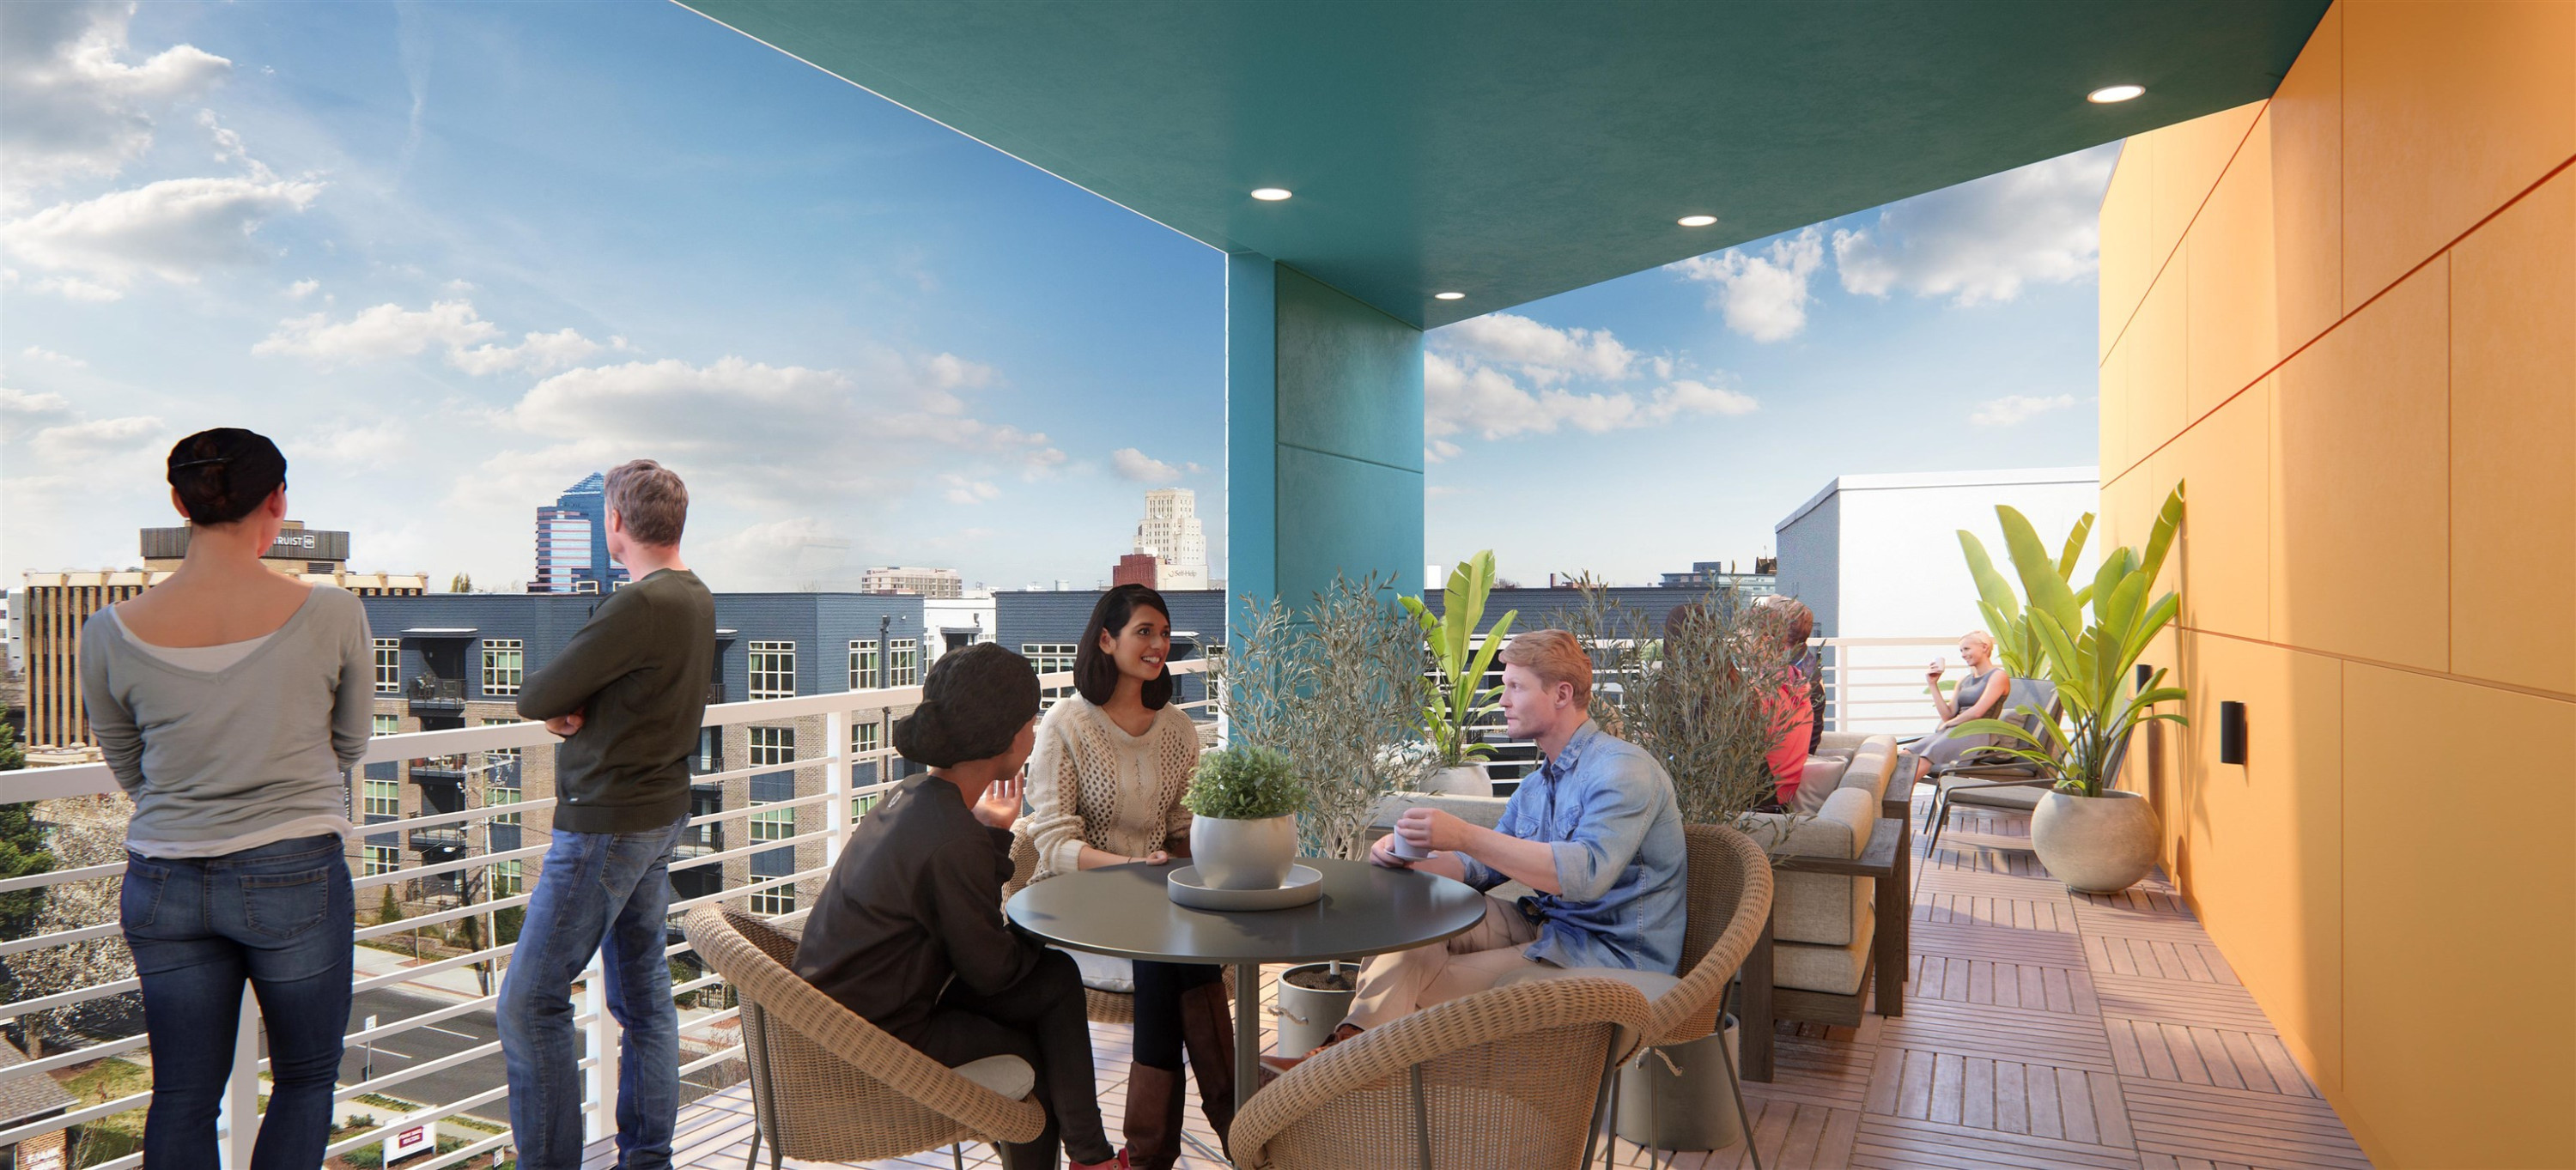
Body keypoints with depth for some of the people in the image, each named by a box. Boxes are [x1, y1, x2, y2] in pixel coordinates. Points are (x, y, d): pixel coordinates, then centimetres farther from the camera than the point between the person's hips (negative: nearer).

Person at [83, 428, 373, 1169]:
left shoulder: (110, 634, -5)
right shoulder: (332, 615, -13)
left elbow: (129, 771, 9)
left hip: (163, 885, 3)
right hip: (296, 877, -3)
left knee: (183, 1098, 17)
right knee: (306, 1080, 16)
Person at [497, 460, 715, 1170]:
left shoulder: (640, 607, -22)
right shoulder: (697, 599, 7)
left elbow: (533, 697, -17)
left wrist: (550, 701, 4)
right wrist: (570, 705, -8)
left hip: (606, 824, -10)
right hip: (662, 813, 10)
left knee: (530, 1004, -1)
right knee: (643, 993, 14)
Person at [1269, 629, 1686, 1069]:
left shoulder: (1623, 769, -15)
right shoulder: (1534, 787, 17)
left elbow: (1586, 873, -30)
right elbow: (1483, 870, 15)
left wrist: (1466, 836, -33)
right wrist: (1411, 856, -7)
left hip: (1615, 952, -9)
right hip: (1545, 928, 9)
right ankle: (1354, 1042, -21)